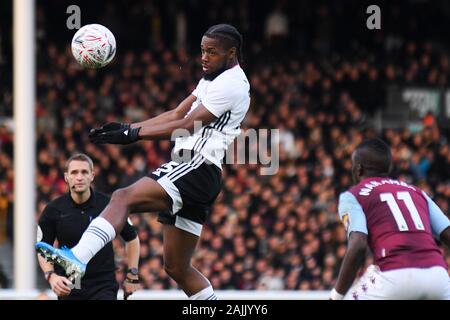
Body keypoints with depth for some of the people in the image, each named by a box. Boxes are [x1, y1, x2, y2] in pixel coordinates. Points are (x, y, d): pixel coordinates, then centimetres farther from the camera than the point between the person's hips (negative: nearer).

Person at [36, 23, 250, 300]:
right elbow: (177, 115, 22)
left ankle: (76, 259, -47)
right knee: (177, 267, 13)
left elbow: (188, 125, -15)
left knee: (124, 197, -27)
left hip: (197, 170, -11)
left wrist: (134, 135, -19)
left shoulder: (231, 85, -9)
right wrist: (127, 127, 11)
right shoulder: (212, 79, 23)